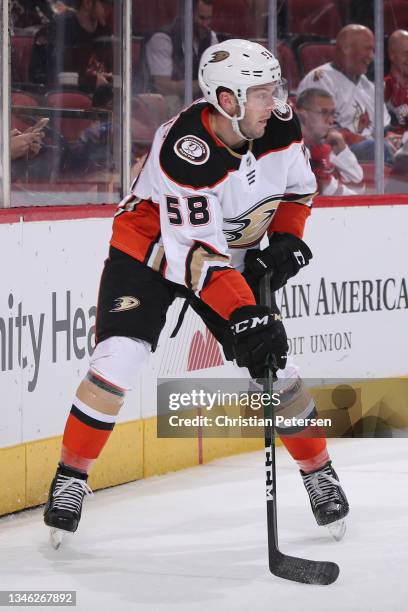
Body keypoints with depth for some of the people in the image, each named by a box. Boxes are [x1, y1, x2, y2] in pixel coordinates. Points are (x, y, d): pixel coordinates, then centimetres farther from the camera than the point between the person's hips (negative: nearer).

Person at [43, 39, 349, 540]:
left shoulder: (282, 128, -16)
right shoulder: (184, 151, -35)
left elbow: (298, 186, 7)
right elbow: (199, 255, -36)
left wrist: (286, 240, -8)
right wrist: (246, 318, -41)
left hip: (235, 257, 5)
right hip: (150, 249, -5)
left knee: (272, 364, -2)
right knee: (118, 358, -19)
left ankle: (318, 471, 18)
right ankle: (71, 476, -5)